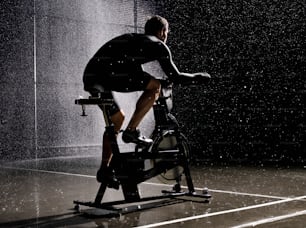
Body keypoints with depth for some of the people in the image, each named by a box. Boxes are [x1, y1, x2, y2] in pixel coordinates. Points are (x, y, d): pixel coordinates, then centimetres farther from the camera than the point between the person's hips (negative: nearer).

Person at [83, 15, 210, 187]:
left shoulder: (131, 39, 34)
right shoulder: (158, 44, 13)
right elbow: (175, 77, 12)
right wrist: (197, 76, 29)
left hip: (90, 77, 8)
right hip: (109, 74, -8)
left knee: (117, 118, 23)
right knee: (155, 86, 6)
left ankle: (105, 169, 24)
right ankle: (131, 131, 4)